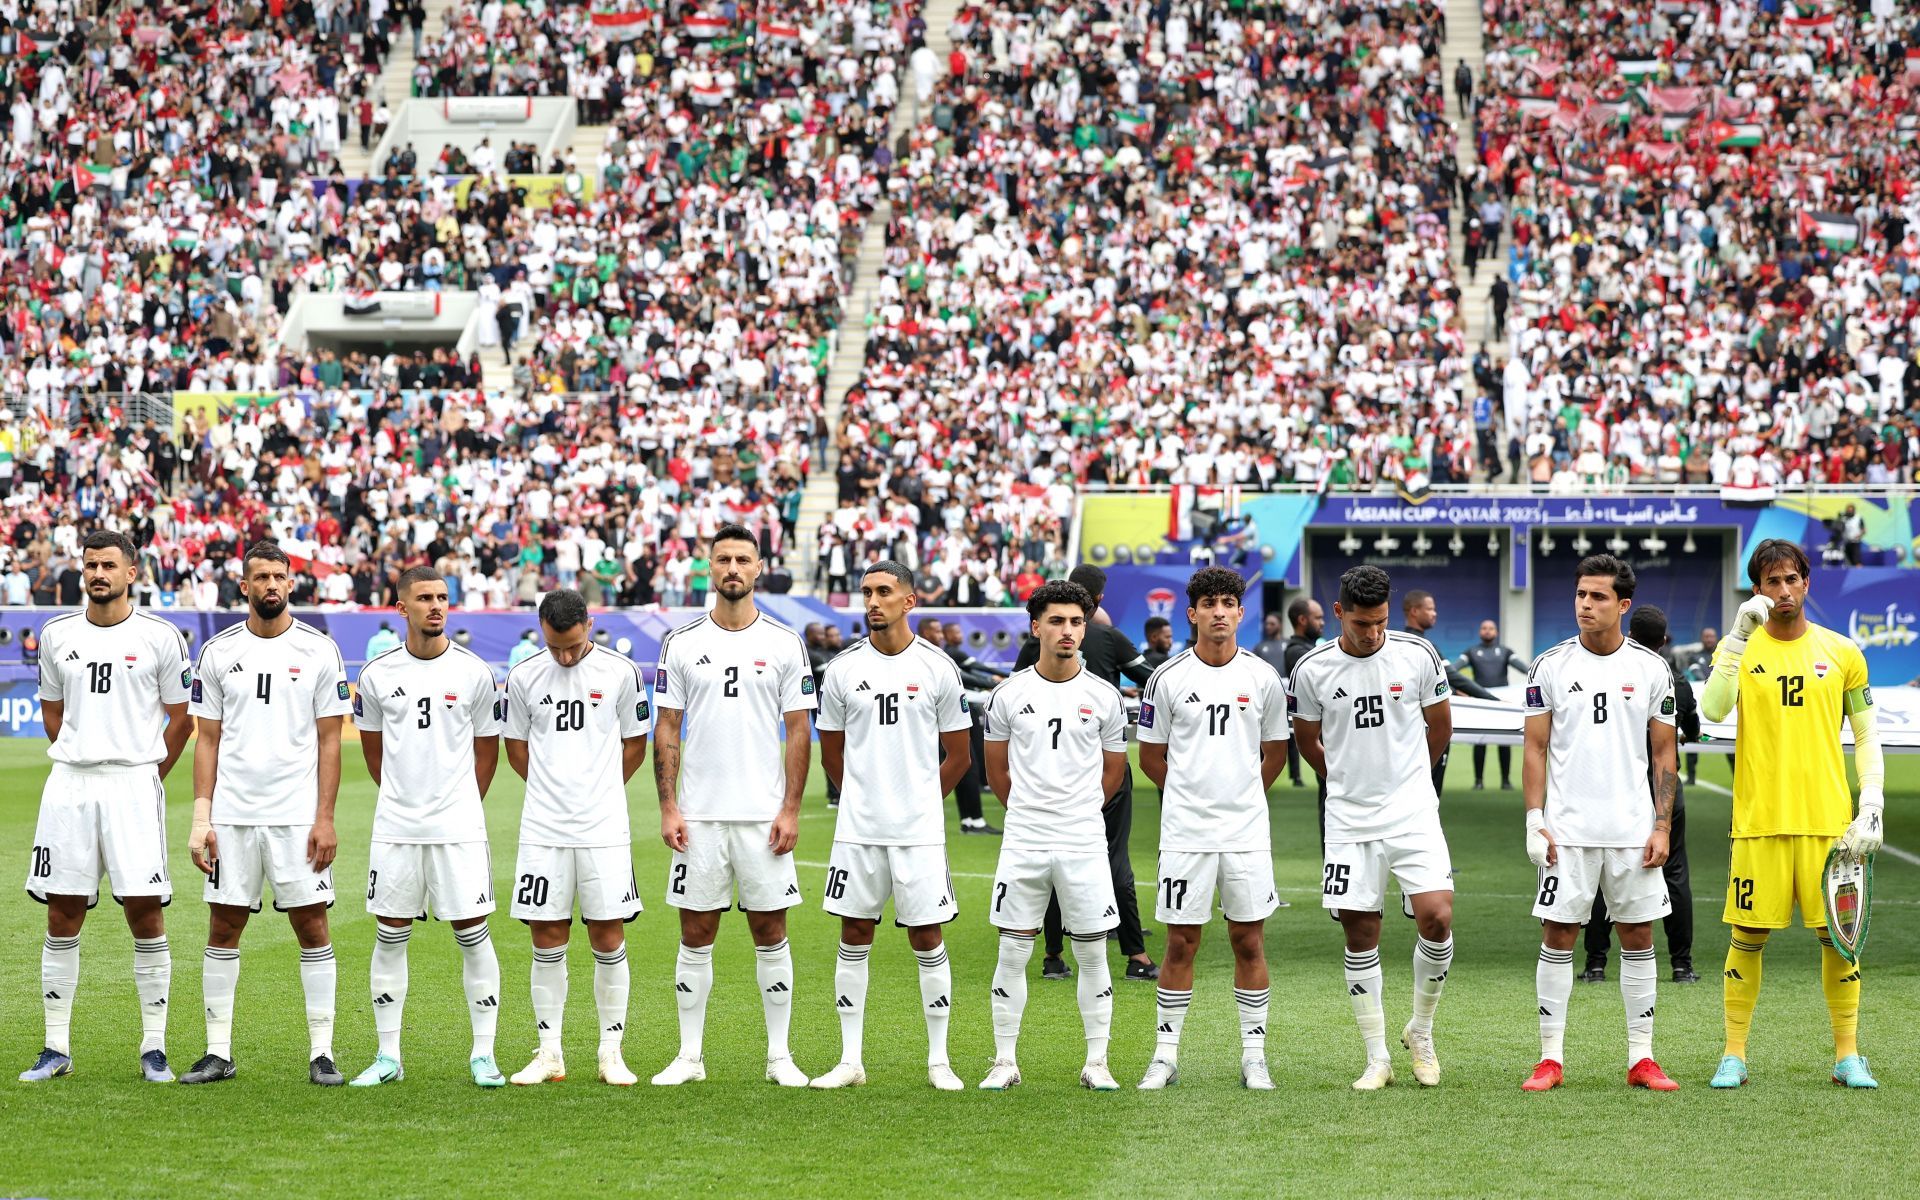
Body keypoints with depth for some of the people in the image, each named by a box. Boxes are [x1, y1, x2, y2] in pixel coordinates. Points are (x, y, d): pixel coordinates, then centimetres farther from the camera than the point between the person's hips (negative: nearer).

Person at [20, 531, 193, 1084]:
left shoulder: (160, 637, 0)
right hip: (68, 787, 3)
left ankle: (153, 1049, 2)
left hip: (133, 784, -3)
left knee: (146, 913, -6)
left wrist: (144, 777, 8)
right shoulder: (58, 635, 10)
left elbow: (181, 719, 6)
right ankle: (57, 1049, 10)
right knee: (62, 917, 3)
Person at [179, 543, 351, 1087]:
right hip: (232, 815, 2)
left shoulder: (318, 650, 1)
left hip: (298, 814, -2)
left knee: (312, 926, -1)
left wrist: (325, 818, -7)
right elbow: (208, 739, 8)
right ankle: (218, 1052, 11)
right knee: (223, 927, 4)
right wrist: (201, 817, 0)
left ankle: (322, 1052, 5)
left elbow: (329, 740, 0)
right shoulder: (218, 652, 6)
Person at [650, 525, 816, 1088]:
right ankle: (690, 1056, 11)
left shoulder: (785, 643, 2)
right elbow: (667, 728, 6)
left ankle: (779, 1056, 11)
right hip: (698, 815, 1)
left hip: (764, 814, -1)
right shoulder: (681, 643, 4)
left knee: (770, 933, 3)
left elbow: (798, 730, 2)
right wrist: (668, 806, -2)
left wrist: (791, 809, -5)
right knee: (696, 935, 4)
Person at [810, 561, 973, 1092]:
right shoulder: (844, 668, 3)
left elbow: (959, 755, 7)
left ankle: (939, 1061, 10)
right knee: (854, 937, 5)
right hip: (857, 828, 2)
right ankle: (850, 1061, 12)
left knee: (927, 938, 1)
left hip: (920, 829, -2)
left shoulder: (938, 668, -1)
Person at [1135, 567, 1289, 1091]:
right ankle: (1166, 1056, 10)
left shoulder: (1263, 677, 3)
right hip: (1184, 831, -1)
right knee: (1181, 945, 2)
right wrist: (1193, 793, 11)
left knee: (1249, 942, 4)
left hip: (1247, 831, 1)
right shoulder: (1168, 678, 0)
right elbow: (1151, 756, 9)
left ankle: (1254, 1056, 12)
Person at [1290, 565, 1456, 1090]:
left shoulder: (1418, 655, -4)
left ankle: (1421, 1031, 10)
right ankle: (1377, 1059, 12)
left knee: (1436, 917, -14)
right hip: (1349, 822, 1)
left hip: (1414, 814, -1)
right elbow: (1306, 738, 15)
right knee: (1360, 936, 2)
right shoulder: (1312, 670, -4)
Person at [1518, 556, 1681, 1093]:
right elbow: (1535, 748, 4)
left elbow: (1664, 753, 7)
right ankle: (1551, 1058, 6)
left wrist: (1662, 826, -1)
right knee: (1558, 936, 0)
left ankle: (1641, 1058, 11)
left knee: (1638, 937, 4)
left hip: (1633, 829, 1)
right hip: (1566, 829, -1)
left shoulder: (1651, 668, 4)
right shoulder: (1551, 666, 2)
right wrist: (1534, 822, -5)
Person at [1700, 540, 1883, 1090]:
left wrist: (1872, 807, 0)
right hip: (1759, 819, -1)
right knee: (1748, 936, 0)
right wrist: (1738, 637, -20)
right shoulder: (1739, 648, 4)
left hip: (1829, 819, 1)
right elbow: (1713, 709, -15)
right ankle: (1734, 1055, 9)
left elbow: (1867, 737, 11)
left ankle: (1848, 1055, 11)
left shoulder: (1841, 651, 7)